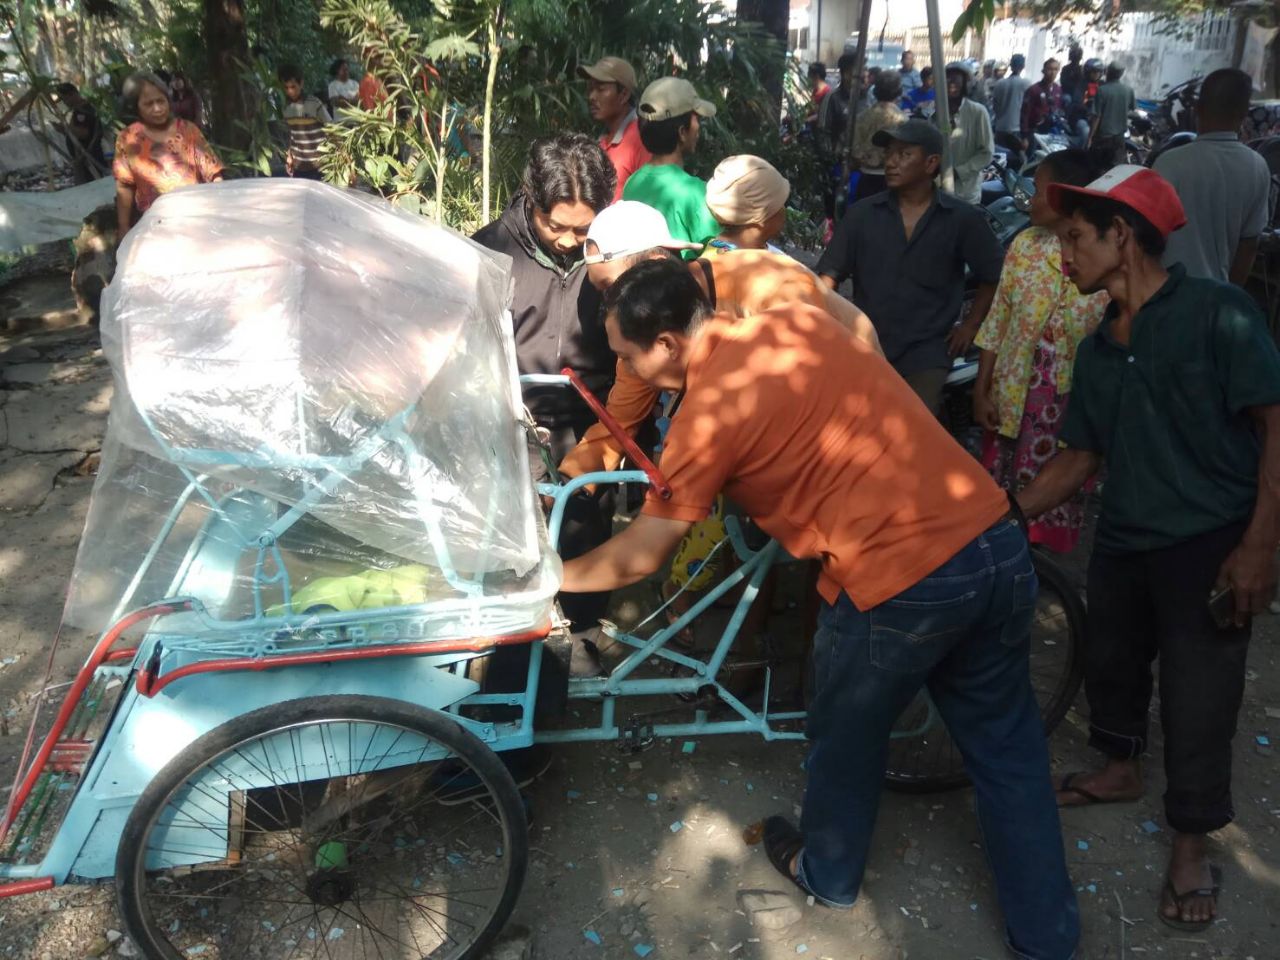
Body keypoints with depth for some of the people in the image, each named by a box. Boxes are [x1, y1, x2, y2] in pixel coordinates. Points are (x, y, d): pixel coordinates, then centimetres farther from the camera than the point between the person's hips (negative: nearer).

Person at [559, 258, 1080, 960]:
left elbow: (638, 558, 2)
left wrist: (551, 575, 19)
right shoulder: (799, 319, 10)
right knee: (1006, 748, 22)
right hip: (999, 544, 7)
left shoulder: (707, 414, -9)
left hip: (900, 584, -7)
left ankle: (828, 873, 47)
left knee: (846, 744, 22)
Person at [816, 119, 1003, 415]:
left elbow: (993, 276, 10)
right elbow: (830, 275, 2)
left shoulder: (962, 219, 0)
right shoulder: (861, 214, 3)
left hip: (927, 349, -1)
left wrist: (970, 325, 5)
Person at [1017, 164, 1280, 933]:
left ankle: (1193, 844, 23)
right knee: (1110, 661, 20)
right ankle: (1123, 769, 47)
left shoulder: (1217, 312, -12)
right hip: (1123, 541, 7)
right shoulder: (1098, 351, 7)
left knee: (1197, 698, 2)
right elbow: (1080, 459, 11)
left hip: (1210, 545, -6)